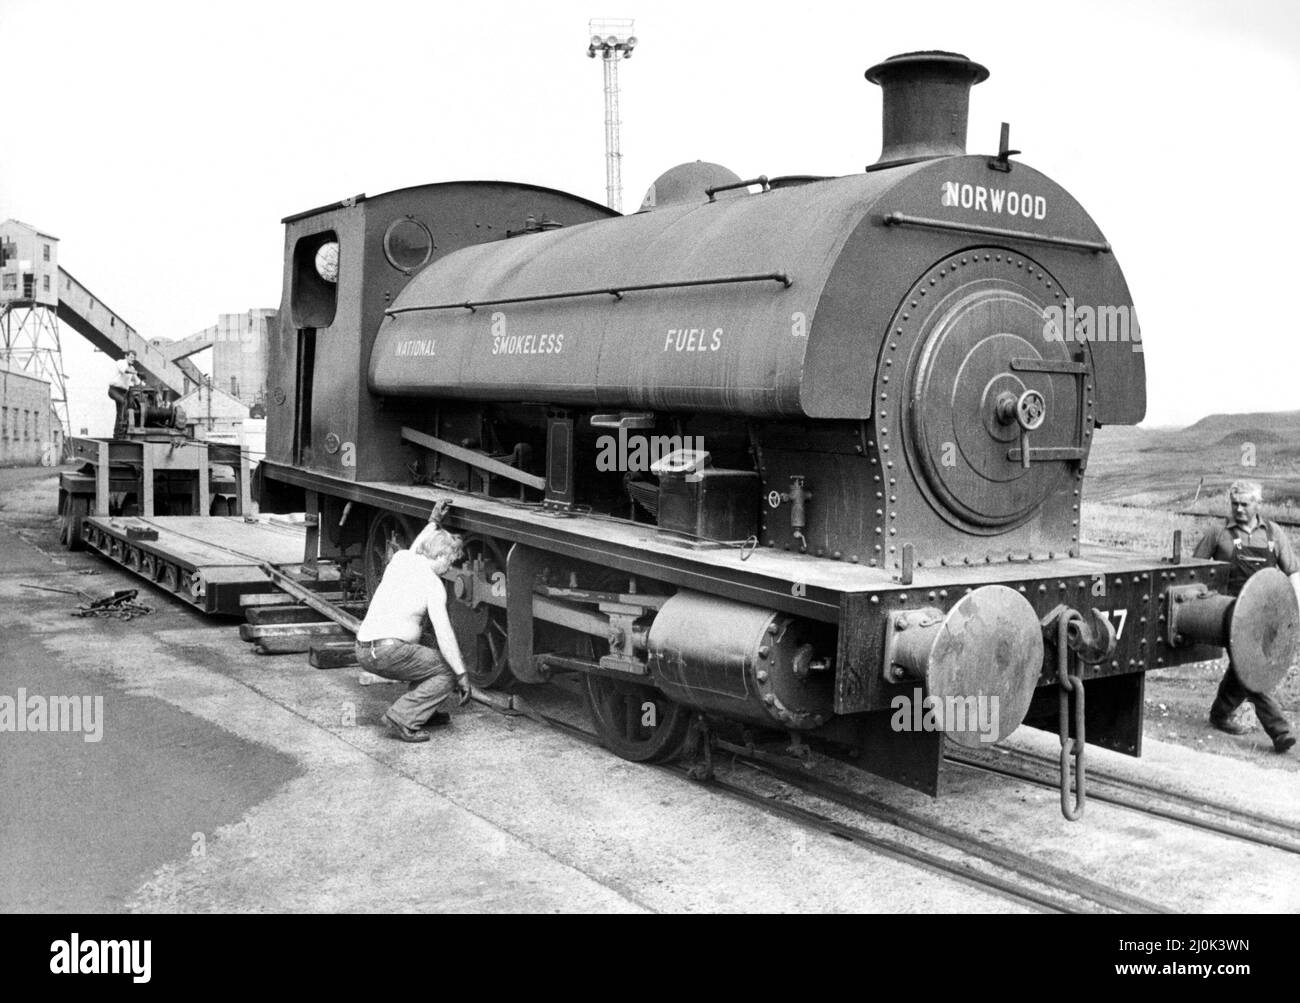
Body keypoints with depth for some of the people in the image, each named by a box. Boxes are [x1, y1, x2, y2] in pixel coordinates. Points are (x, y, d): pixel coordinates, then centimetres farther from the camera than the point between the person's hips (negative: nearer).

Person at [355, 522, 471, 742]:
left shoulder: (400, 559, 10)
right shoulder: (433, 583, -9)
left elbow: (414, 550, 38)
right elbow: (443, 633, -15)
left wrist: (433, 523, 47)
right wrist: (462, 675, -12)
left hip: (363, 649, 9)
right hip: (388, 653, -9)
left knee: (428, 659, 25)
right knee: (449, 672, -2)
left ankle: (422, 712, 21)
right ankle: (403, 718, -12)